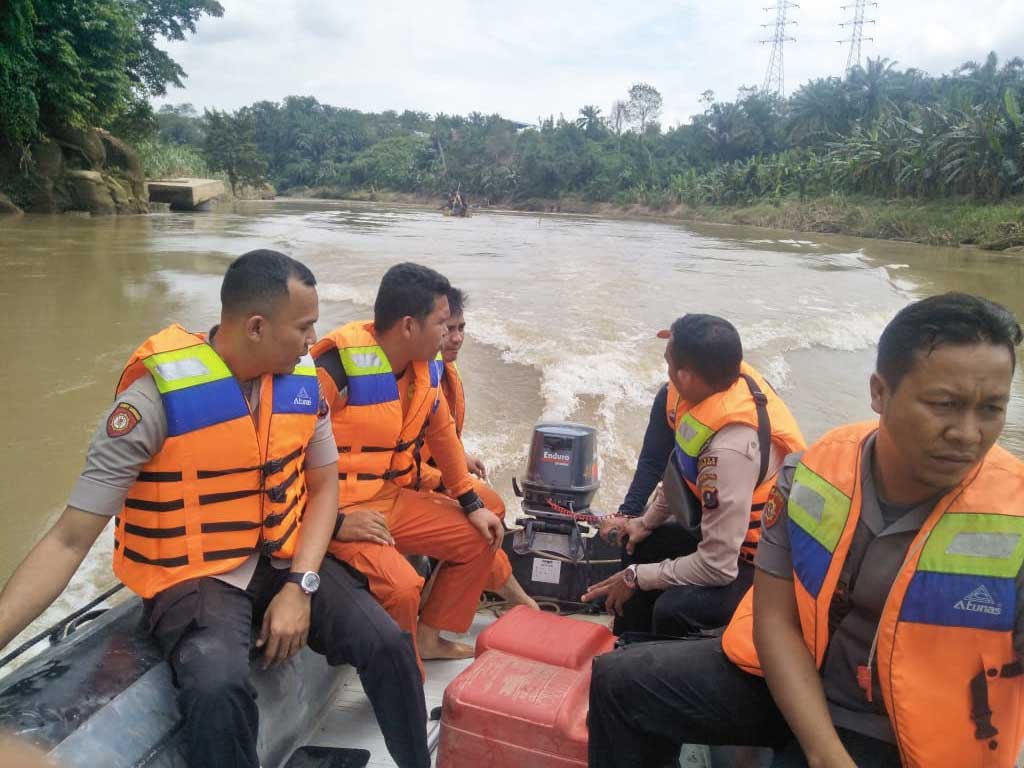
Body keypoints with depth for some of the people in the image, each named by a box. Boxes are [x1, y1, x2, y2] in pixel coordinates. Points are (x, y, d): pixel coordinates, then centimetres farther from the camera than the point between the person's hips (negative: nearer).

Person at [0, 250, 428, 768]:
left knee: (387, 644, -13)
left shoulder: (302, 380, -4)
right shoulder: (159, 394, -20)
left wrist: (301, 586, -8)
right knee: (218, 688, -34)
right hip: (195, 575, -4)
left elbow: (323, 487, 6)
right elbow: (70, 540, -17)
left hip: (284, 558, 5)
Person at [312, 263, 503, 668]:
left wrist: (472, 504, 16)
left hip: (394, 498, 9)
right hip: (342, 512, -8)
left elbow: (442, 432, 15)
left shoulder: (425, 368, 1)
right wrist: (334, 522, -25)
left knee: (480, 540, 10)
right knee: (400, 585, -28)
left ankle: (428, 636, 24)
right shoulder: (338, 368, -24)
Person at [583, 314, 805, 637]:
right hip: (737, 536, 9)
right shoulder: (733, 378, -12)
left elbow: (717, 567, -28)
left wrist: (636, 577, -14)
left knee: (673, 609, -29)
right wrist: (646, 521, 14)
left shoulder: (730, 449, -35)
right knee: (642, 546, 19)